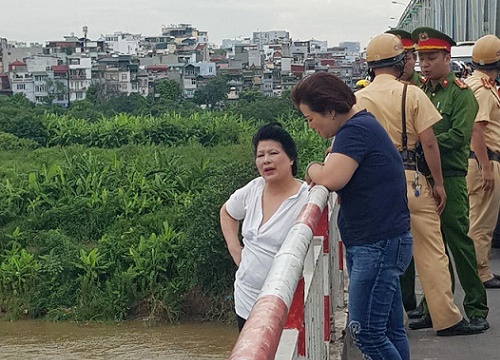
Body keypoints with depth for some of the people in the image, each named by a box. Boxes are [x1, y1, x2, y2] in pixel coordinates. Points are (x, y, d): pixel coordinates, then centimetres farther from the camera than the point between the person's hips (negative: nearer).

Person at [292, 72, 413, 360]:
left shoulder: (355, 130, -17)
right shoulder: (364, 123, 16)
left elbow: (331, 179, -29)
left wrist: (313, 168, -8)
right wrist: (322, 170, -3)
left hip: (378, 246, -11)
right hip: (380, 242, 11)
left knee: (365, 333, -6)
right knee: (391, 330, 14)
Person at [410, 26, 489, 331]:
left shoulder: (461, 92, -4)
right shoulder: (421, 92, 14)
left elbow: (458, 136, -15)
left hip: (450, 179, -6)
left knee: (459, 242, -3)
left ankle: (476, 309, 7)